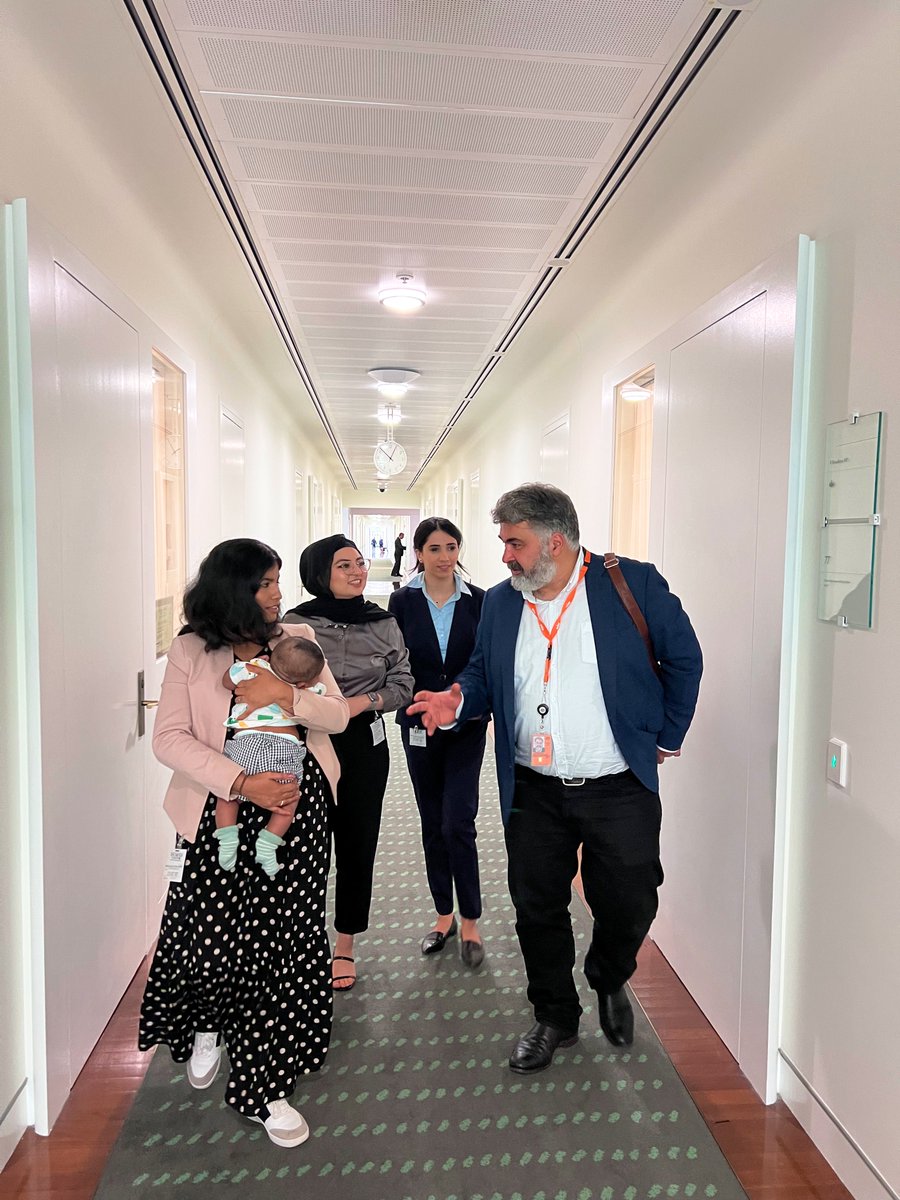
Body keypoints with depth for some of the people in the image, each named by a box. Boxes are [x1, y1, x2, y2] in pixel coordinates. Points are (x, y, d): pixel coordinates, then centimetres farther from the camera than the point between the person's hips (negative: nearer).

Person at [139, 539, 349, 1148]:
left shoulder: (298, 640, 6)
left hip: (296, 810, 2)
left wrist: (286, 694, -17)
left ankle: (267, 1087, 23)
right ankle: (206, 1027, 39)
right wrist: (242, 782, -18)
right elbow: (169, 738, -7)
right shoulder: (191, 650, -1)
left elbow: (338, 715, 3)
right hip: (223, 815, -1)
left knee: (285, 943, 3)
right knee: (211, 934, 1)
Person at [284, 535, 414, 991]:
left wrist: (363, 702, -12)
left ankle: (344, 947, 27)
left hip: (364, 747, 2)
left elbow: (402, 684, 4)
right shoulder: (296, 623, -4)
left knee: (357, 845, 9)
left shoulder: (384, 623, 2)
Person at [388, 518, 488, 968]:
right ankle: (444, 916, 28)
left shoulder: (478, 601, -3)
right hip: (419, 725, 2)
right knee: (432, 824, 12)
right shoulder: (403, 602, -2)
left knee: (457, 823, -7)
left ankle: (470, 923, 11)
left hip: (466, 726, -1)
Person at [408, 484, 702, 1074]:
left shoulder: (634, 583, -9)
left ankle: (610, 982, 44)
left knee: (629, 904, 9)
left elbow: (684, 658, 0)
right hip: (534, 792, 3)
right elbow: (484, 674, 11)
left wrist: (667, 736, 1)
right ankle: (555, 1017, 37)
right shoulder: (500, 602, 3)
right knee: (537, 908, 12)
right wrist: (459, 701, -11)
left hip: (619, 788, -3)